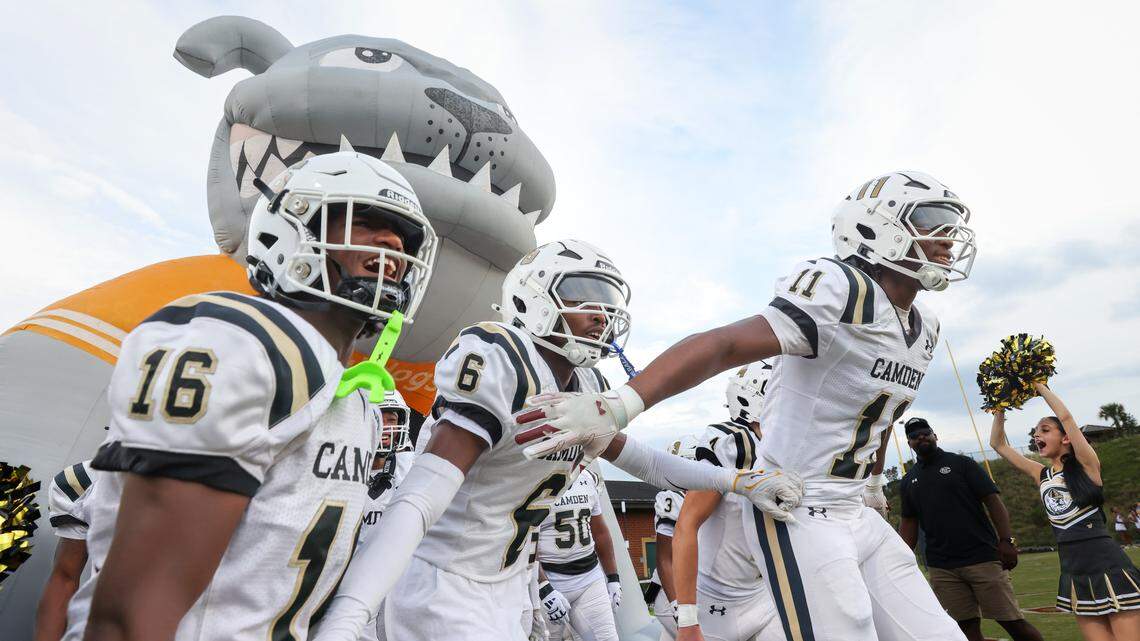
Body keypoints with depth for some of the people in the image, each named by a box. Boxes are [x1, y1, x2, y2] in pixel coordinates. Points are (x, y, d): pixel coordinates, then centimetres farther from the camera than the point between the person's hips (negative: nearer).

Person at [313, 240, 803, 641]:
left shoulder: (589, 390, 0)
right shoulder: (498, 361, -26)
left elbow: (641, 461, 13)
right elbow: (420, 498, -31)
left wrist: (739, 480, 9)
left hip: (508, 588, 8)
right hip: (443, 584, -7)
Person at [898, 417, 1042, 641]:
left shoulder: (961, 463, 2)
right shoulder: (908, 481, 10)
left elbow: (993, 500, -5)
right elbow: (909, 523, 11)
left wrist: (1006, 540, -16)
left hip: (983, 557, -3)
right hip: (940, 568, 3)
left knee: (1013, 621, 0)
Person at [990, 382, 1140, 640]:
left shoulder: (1086, 465, -3)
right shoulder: (1040, 474, 10)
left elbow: (1066, 417, -15)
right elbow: (998, 444, 14)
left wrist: (1039, 386, -4)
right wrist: (1001, 407, 9)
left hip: (1108, 566, -5)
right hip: (1073, 573, 5)